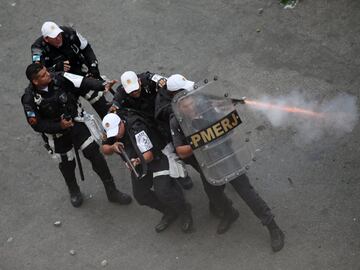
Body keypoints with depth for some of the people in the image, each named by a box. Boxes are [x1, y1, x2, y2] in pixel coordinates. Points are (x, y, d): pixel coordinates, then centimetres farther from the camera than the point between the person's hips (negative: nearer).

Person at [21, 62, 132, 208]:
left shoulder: (59, 79, -18)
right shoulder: (30, 99, -20)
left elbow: (83, 82, -24)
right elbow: (37, 124, -15)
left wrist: (103, 86, -39)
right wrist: (59, 126, -24)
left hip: (76, 123, 1)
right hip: (57, 133, -1)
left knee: (95, 154, -5)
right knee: (66, 164, 14)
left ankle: (112, 191, 8)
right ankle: (74, 192, 45)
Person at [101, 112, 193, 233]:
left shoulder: (137, 129, -33)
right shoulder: (112, 129, -11)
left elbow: (149, 155, -32)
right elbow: (104, 149, -4)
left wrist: (138, 161, -54)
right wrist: (113, 147, -27)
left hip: (157, 156, -8)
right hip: (139, 160, 8)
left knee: (163, 191, -21)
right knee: (140, 194, 1)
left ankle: (184, 211, 9)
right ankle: (169, 212, 21)